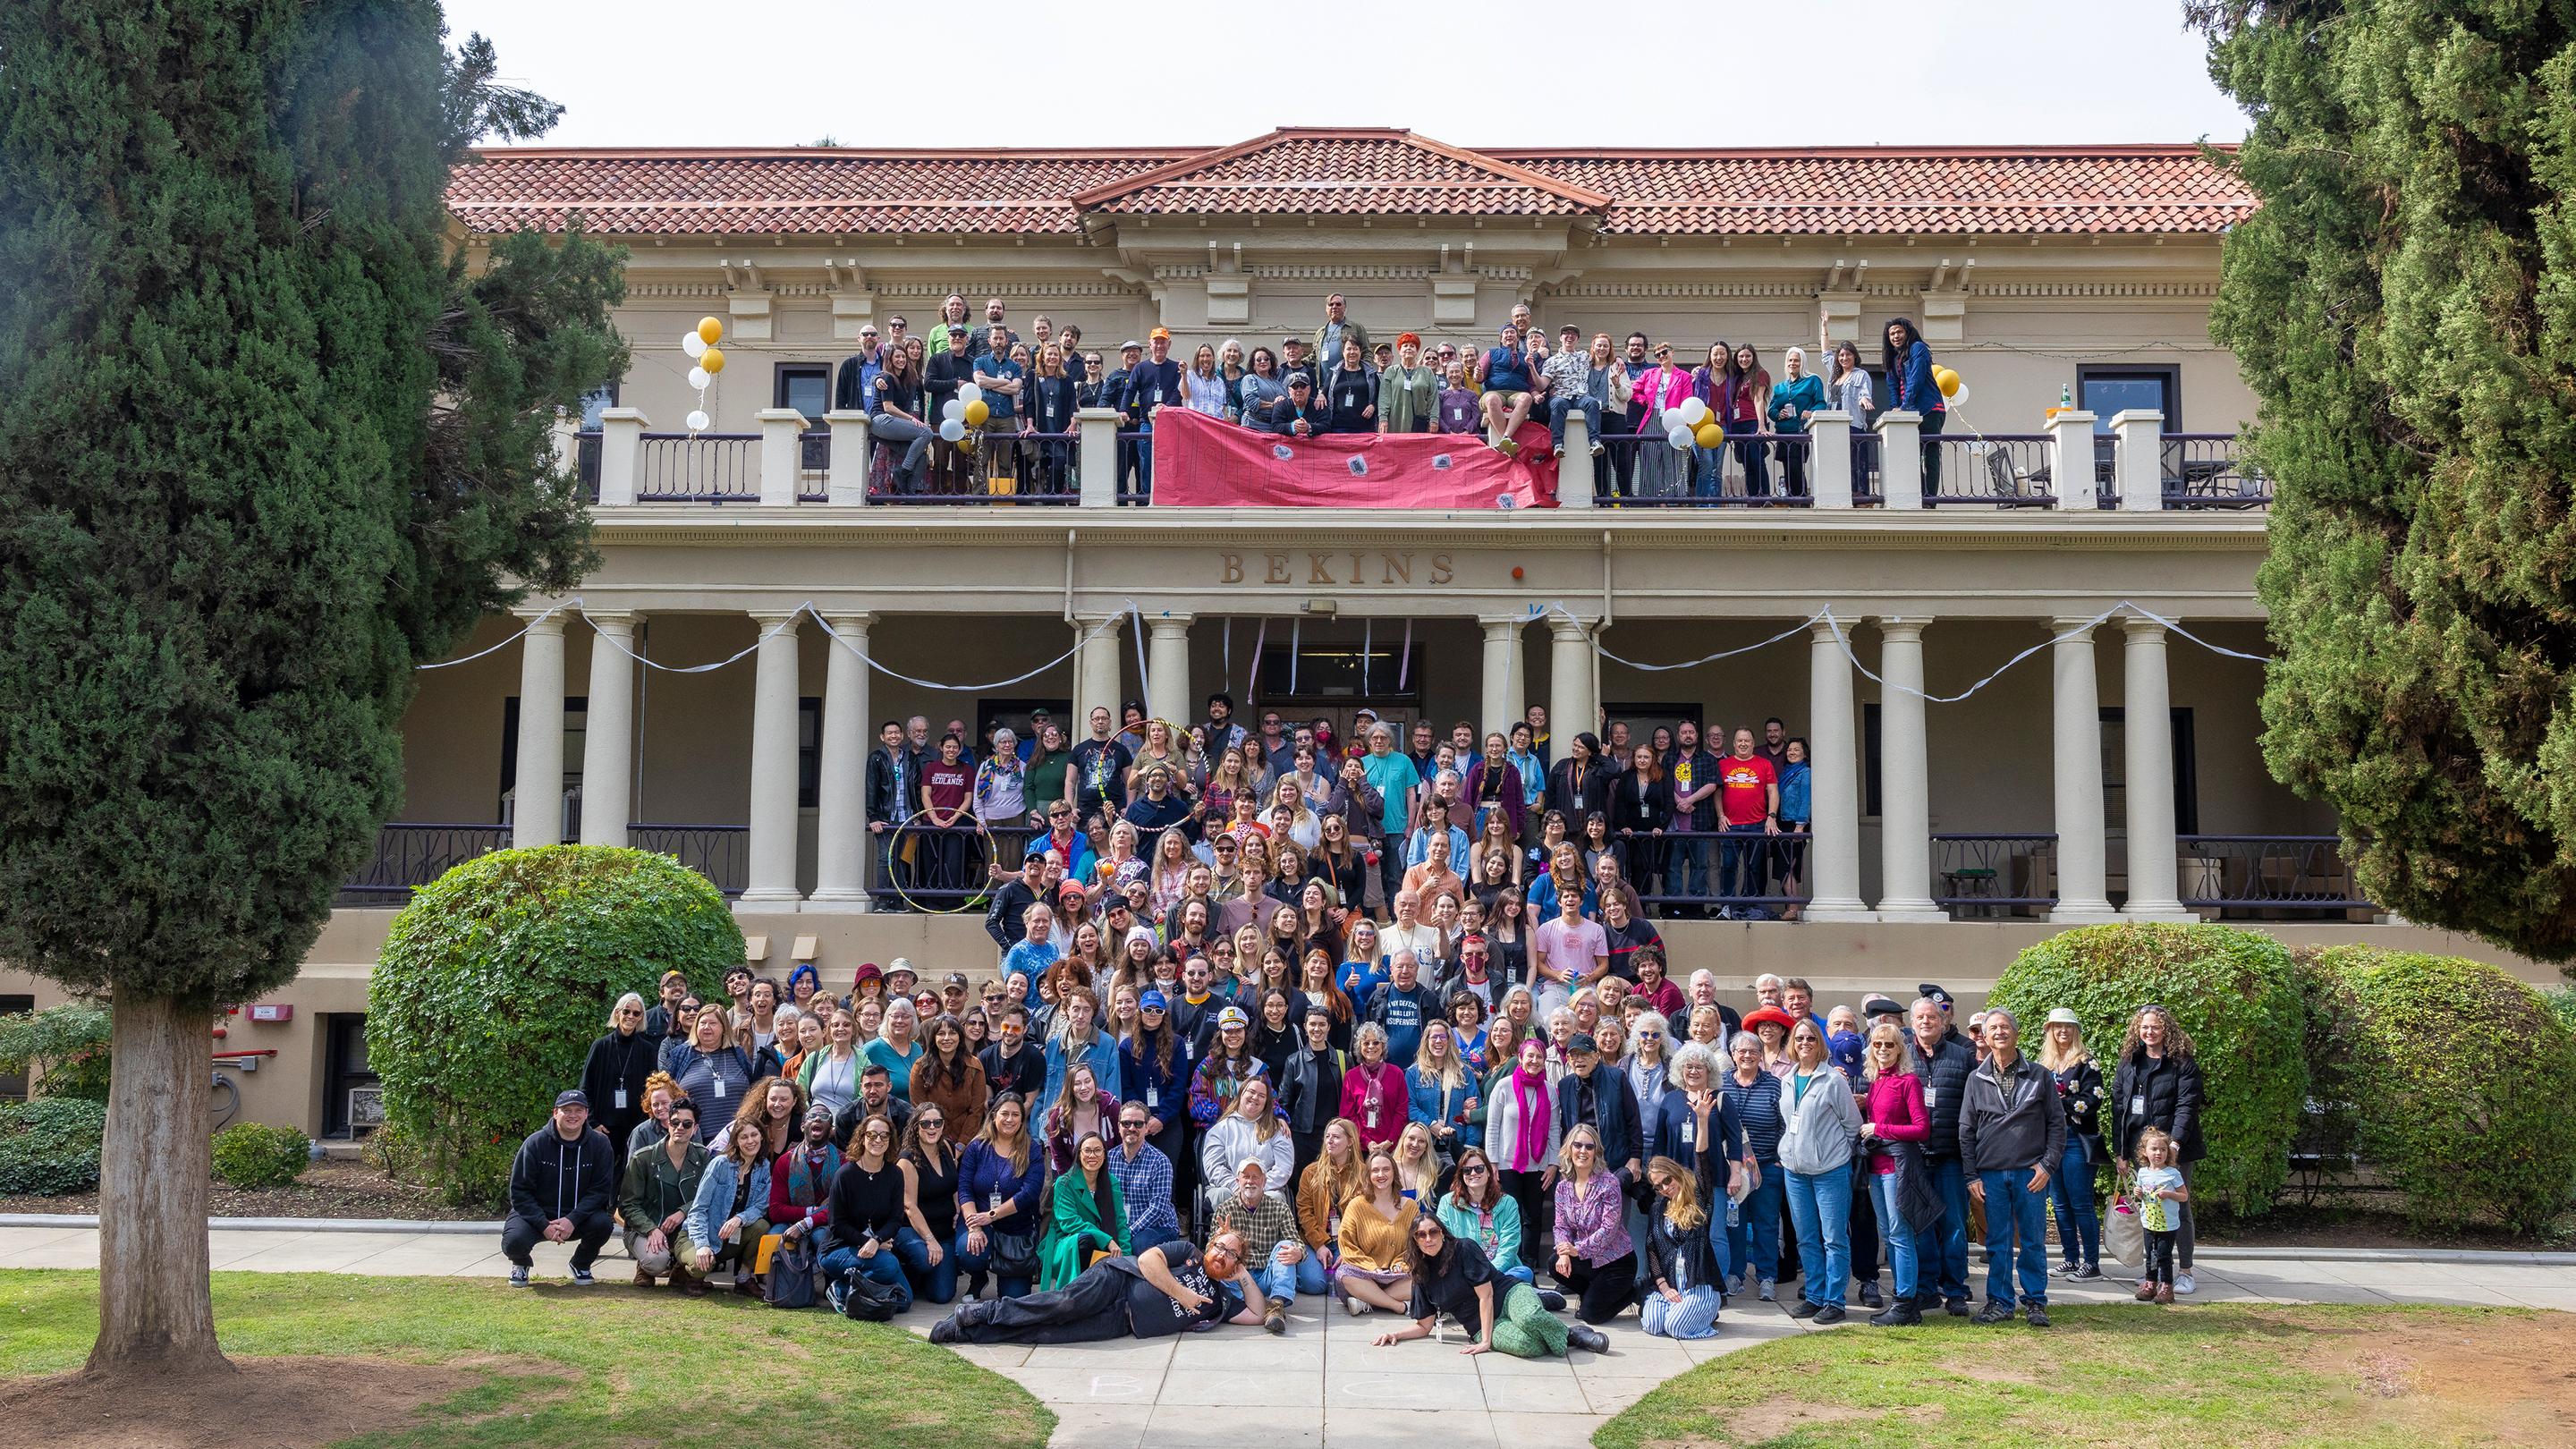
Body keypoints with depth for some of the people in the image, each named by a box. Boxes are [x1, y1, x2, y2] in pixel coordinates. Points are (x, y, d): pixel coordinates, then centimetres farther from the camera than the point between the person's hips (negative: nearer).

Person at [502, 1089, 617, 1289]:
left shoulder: (599, 1144, -7)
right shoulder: (535, 1143, -10)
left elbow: (600, 1190, -10)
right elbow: (519, 1191, -10)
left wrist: (573, 1219, -24)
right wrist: (544, 1225, -22)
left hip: (578, 1216, 1)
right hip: (536, 1214, -1)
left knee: (603, 1223, -29)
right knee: (514, 1242, -31)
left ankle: (581, 1265, 5)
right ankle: (522, 1264, 11)